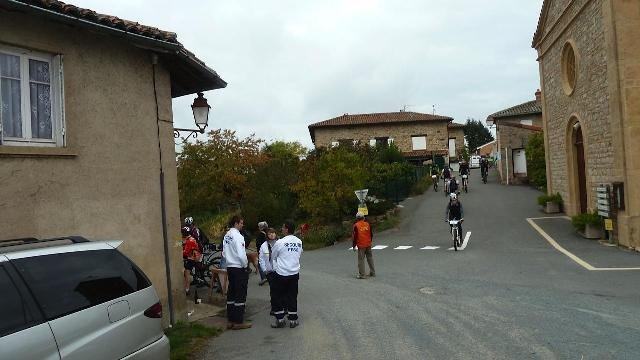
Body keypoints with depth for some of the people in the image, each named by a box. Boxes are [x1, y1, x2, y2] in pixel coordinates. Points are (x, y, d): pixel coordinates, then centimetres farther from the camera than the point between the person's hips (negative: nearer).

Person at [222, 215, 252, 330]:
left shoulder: (226, 236, 7)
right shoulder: (237, 236, -18)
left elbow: (224, 253, 12)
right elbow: (241, 254, -22)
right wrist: (245, 265, -7)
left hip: (230, 268, 9)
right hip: (239, 268, -8)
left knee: (231, 294, 14)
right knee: (240, 295, 0)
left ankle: (230, 320, 21)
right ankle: (238, 322, 5)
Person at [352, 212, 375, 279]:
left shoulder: (356, 226, -10)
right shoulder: (367, 224, 2)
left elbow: (355, 236, -9)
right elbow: (371, 234, 9)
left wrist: (354, 246, -2)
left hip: (361, 245, -5)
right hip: (368, 245, 5)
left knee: (361, 260, 2)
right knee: (370, 258, 15)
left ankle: (361, 274, 4)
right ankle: (372, 273, 22)